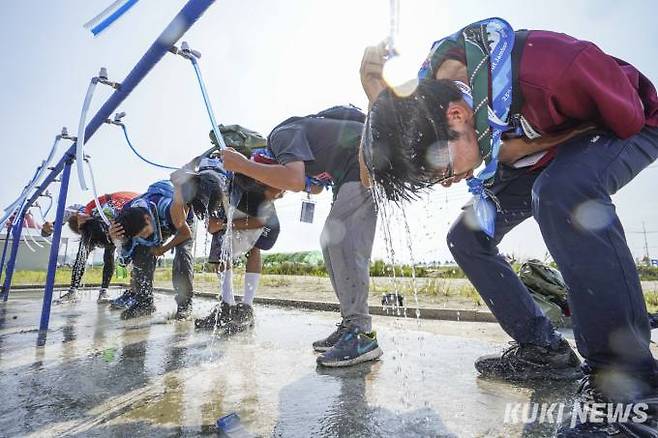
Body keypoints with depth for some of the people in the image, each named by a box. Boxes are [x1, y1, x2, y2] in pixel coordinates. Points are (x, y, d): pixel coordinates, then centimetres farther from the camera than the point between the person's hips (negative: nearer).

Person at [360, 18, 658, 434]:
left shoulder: (547, 67, -40)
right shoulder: (424, 98, -19)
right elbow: (371, 174, -11)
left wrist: (508, 151, -29)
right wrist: (378, 100, -27)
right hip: (535, 150, 6)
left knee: (561, 193, -40)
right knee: (467, 237, -5)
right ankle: (543, 349, 5)